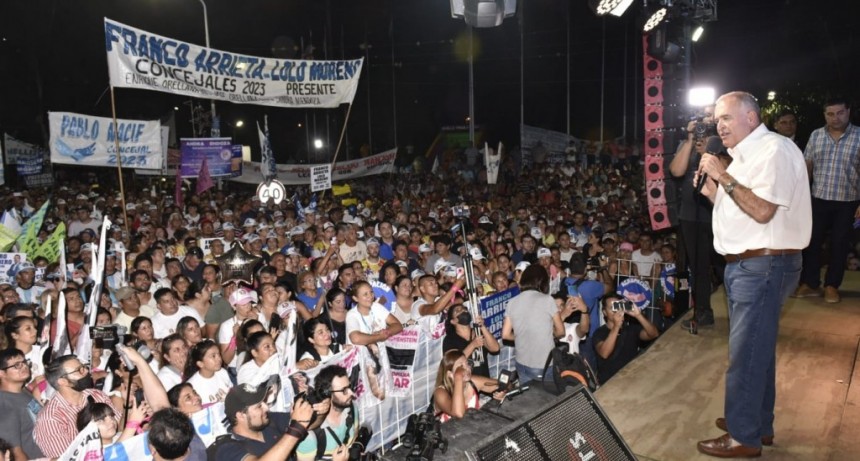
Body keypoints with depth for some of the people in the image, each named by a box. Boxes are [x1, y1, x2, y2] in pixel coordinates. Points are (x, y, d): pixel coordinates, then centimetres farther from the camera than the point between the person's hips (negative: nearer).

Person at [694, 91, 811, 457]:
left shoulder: (775, 149, -14)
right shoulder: (746, 156, 16)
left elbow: (763, 211, -24)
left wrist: (723, 176, -19)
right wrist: (714, 193, 3)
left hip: (764, 265, -10)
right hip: (745, 264, 10)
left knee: (746, 352, -3)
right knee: (756, 348, 18)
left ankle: (744, 437, 9)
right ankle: (757, 423, 32)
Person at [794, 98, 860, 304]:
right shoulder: (816, 135, 2)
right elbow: (807, 166, 6)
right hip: (819, 199, 2)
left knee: (839, 244, 7)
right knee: (812, 242, 6)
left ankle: (832, 285, 20)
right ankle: (810, 283, 18)